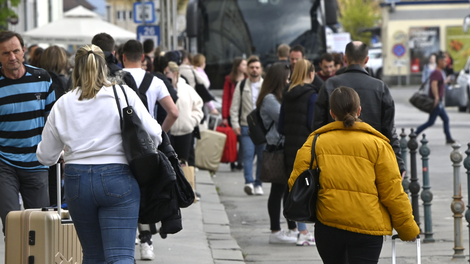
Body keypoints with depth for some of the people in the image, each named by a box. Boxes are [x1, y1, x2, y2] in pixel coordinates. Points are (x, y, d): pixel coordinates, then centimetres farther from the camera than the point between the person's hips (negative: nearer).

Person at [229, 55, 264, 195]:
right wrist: (235, 124, -2)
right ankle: (249, 182, -18)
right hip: (246, 125, -1)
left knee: (262, 156, 3)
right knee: (248, 155, -12)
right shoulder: (241, 86, 8)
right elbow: (234, 107, 8)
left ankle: (258, 184, 11)